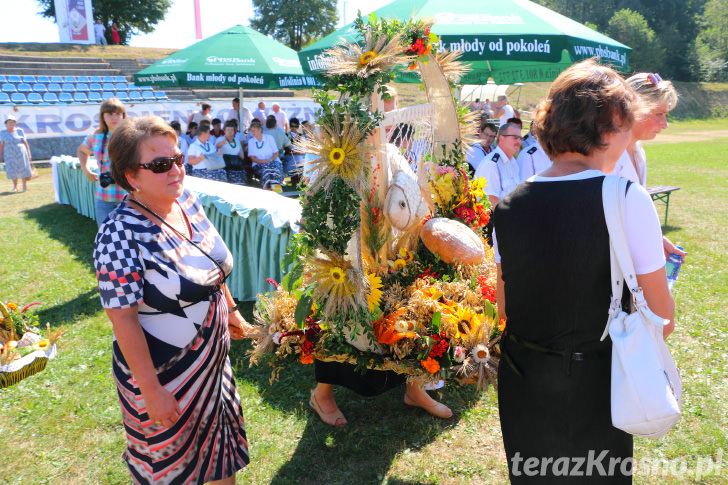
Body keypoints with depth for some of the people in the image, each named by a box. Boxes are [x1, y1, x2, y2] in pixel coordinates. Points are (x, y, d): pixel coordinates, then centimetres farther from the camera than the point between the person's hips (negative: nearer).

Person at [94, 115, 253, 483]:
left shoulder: (187, 201, -5)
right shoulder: (120, 234, -25)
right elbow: (123, 318, -23)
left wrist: (231, 309, 16)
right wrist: (152, 391, -20)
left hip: (213, 357, 6)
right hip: (163, 371, -6)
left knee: (217, 430, 25)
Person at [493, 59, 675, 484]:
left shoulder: (508, 205, -6)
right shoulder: (628, 200, -18)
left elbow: (503, 308, 3)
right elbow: (663, 314, -8)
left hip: (521, 382, 4)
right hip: (592, 385, -3)